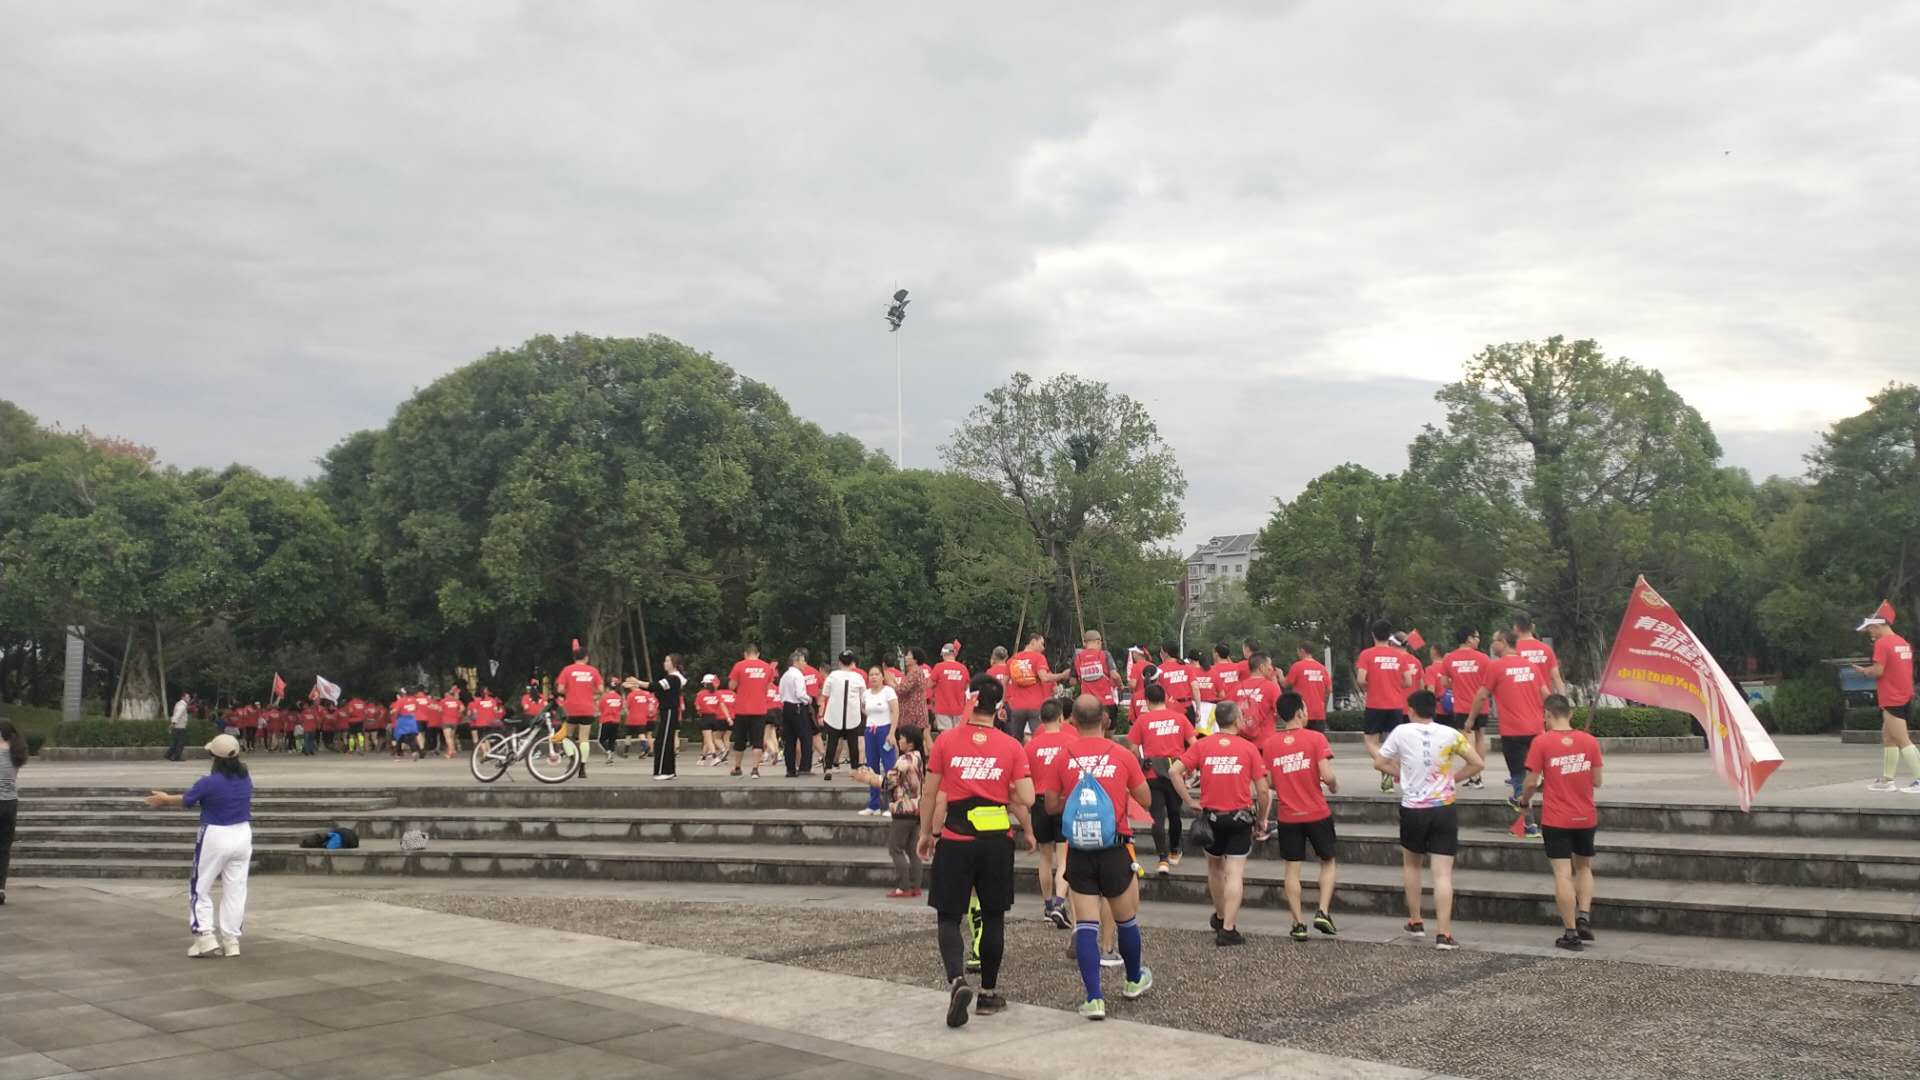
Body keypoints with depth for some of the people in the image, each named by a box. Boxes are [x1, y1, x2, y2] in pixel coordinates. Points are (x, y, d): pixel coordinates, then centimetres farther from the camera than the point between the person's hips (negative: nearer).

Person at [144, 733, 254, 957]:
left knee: (200, 888, 10)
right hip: (243, 835, 5)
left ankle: (206, 937, 3)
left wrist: (165, 799, 20)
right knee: (235, 890, 9)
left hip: (215, 838, -5)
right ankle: (231, 941, 12)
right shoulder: (246, 779, 0)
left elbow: (186, 801, 0)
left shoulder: (209, 783, -18)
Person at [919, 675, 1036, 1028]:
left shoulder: (945, 741, -3)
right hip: (996, 840, 1)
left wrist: (926, 833, 14)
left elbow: (930, 793, 1)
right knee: (993, 916, 15)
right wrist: (1028, 832, 14)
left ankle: (957, 980, -17)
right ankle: (989, 992, 22)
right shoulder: (1011, 747, -2)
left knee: (949, 916, 6)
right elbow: (1025, 799, -6)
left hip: (955, 840, -1)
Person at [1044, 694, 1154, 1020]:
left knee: (1085, 925, 3)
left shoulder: (1063, 758, -3)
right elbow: (1145, 799, 6)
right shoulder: (1122, 755, -4)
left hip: (1079, 851, 0)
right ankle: (1134, 980, 38)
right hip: (1115, 848, 0)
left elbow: (1051, 806, 5)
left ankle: (1094, 999, -2)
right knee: (1126, 919, 18)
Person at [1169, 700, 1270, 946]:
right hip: (1240, 816, -2)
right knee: (1235, 873, -1)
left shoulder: (1202, 745, -2)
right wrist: (1262, 818, 9)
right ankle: (1228, 929, -6)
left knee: (1215, 867, 21)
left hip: (1211, 816, 2)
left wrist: (1190, 801, -1)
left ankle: (1220, 917, 38)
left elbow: (1175, 771, -10)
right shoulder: (1249, 748, -6)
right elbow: (1263, 790, -6)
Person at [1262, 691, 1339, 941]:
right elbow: (1328, 775, -17)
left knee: (1292, 869, 9)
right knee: (1328, 862, 17)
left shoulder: (1269, 744, -1)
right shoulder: (1315, 738, -11)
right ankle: (1323, 912, 5)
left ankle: (1299, 924, 9)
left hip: (1287, 816, 2)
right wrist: (1334, 786, 5)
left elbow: (1268, 782, 1)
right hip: (1317, 814, -2)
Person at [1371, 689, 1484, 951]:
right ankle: (1444, 935, -7)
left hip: (1412, 810, 0)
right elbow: (1478, 764, -2)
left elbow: (1379, 763, 5)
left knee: (1411, 864, 23)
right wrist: (1454, 777, 10)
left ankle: (1415, 922, 29)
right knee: (1443, 873, -1)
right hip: (1444, 810, 0)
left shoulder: (1401, 732, -5)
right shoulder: (1450, 735, -4)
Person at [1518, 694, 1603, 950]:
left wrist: (1525, 799, 11)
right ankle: (1584, 916, 8)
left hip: (1556, 820, -3)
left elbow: (1532, 782, -10)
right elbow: (1596, 781, 5)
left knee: (1563, 874, 0)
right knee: (1584, 867, 22)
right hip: (1585, 818, 3)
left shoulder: (1541, 742, -10)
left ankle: (1571, 933, 1)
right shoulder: (1589, 741, -1)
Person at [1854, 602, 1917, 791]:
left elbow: (1878, 671, -18)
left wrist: (1863, 670, 0)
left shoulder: (1882, 643, -13)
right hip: (1905, 698, 9)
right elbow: (1896, 669, 15)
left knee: (1903, 741, -8)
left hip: (1892, 701, -9)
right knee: (1888, 737, 16)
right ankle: (1886, 780, 19)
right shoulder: (1903, 643, 11)